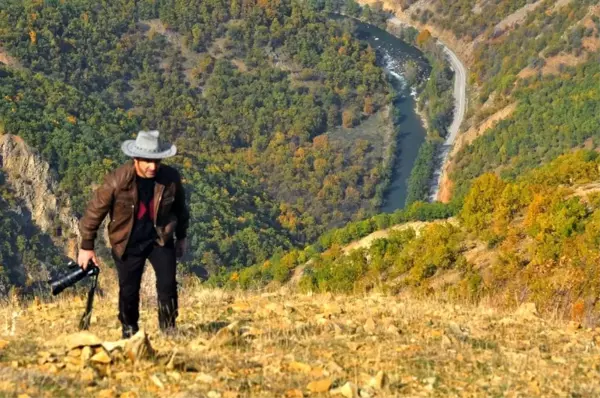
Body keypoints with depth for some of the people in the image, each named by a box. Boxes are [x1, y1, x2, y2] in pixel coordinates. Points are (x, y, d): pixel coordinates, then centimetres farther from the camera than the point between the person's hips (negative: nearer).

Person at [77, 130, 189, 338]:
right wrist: (86, 246, -7)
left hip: (160, 239, 1)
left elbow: (180, 208, 7)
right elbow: (95, 211, -12)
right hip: (128, 243, -1)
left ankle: (169, 329, 5)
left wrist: (181, 237, 18)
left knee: (167, 283, -12)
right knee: (128, 290, 3)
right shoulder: (117, 180, -22)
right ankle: (129, 330, 25)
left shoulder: (171, 178, -13)